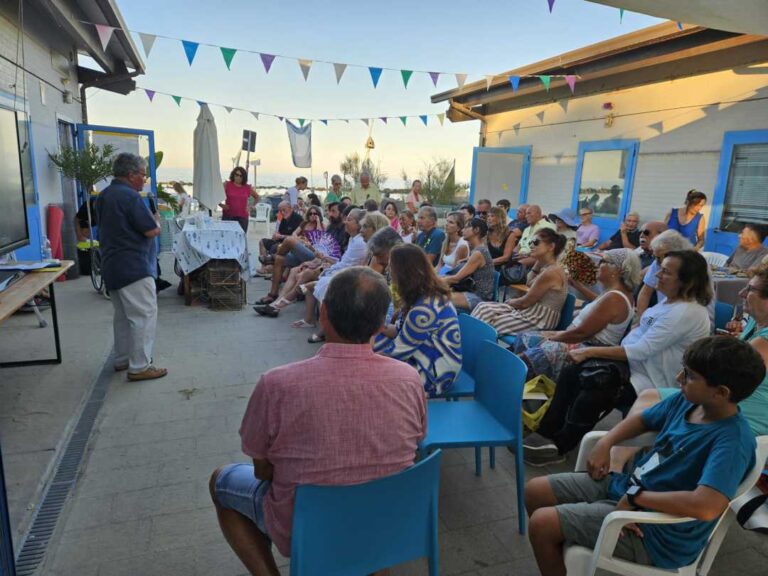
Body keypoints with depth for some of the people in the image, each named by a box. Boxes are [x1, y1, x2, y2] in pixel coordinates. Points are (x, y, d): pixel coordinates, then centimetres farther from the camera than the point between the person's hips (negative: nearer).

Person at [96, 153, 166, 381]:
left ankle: (122, 359, 28)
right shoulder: (130, 196, -17)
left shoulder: (104, 195, 13)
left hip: (111, 266, 10)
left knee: (123, 315, 18)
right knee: (145, 315, -5)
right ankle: (140, 367, -4)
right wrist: (156, 219, 4)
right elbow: (152, 231, -18)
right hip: (134, 268, -10)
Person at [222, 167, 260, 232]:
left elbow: (257, 197, 23)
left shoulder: (248, 188, 7)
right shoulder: (226, 185, 1)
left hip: (242, 217, 2)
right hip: (228, 216, -1)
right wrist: (221, 205, -6)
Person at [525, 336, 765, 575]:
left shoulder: (733, 441, -25)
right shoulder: (687, 401, -1)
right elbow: (642, 419, 17)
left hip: (655, 530, -8)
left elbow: (706, 507, -39)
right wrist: (605, 443, 0)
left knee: (542, 524, -15)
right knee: (535, 491, 6)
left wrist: (636, 496, -27)